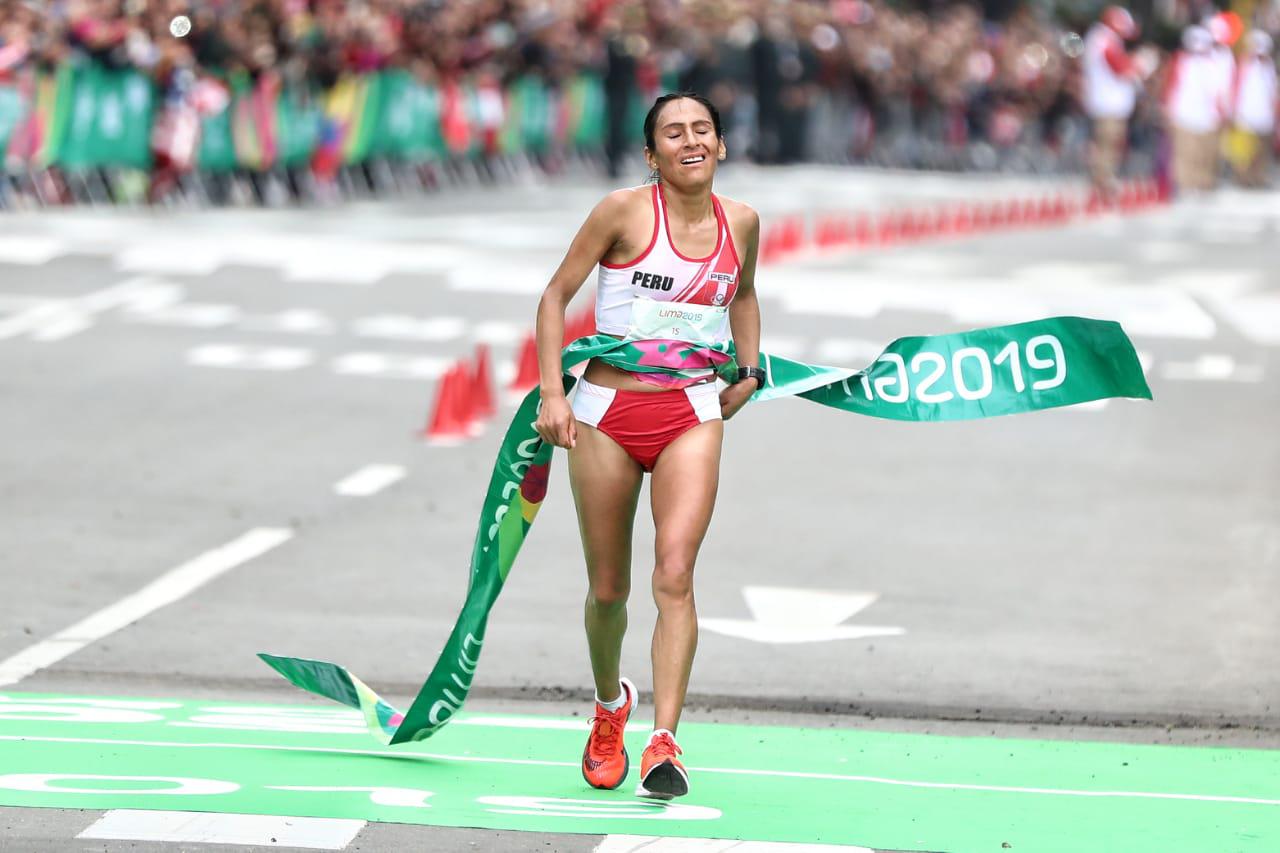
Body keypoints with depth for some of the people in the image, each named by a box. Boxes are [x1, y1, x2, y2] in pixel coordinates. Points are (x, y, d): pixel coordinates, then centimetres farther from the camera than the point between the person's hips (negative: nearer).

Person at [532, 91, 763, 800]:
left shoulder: (741, 222, 4)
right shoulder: (625, 212, -8)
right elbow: (556, 296, -1)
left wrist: (750, 372, 15)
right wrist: (552, 392, -9)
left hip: (692, 415, 1)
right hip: (608, 410, -1)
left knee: (675, 574, -17)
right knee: (608, 588, 8)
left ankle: (664, 744, -20)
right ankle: (609, 705, 37)